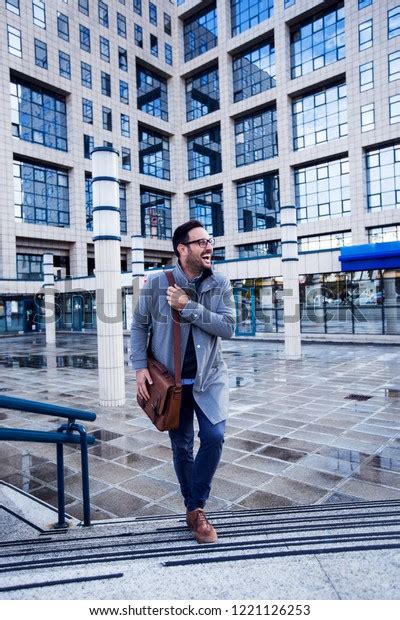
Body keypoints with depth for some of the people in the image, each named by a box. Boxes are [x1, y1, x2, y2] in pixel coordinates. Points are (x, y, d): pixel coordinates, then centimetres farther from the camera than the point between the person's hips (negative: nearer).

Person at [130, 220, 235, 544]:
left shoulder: (220, 284, -5)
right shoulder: (156, 283, -8)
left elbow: (227, 327, -15)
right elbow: (139, 326, 0)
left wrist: (188, 306, -22)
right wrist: (140, 366, -9)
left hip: (209, 376, 1)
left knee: (214, 436, -13)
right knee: (181, 446, 10)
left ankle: (196, 508, 11)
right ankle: (194, 509, 31)